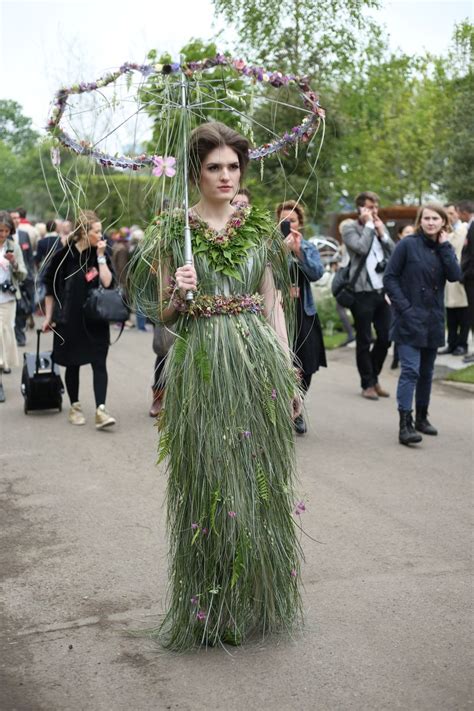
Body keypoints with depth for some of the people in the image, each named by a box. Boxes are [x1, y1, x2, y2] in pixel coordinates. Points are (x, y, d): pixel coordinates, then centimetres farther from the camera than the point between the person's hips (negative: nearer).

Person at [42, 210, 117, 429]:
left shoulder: (99, 255, 3)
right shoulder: (64, 256, -4)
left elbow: (108, 282, -10)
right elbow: (50, 288, 3)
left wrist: (100, 256, -11)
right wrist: (48, 317, 2)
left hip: (96, 321, 2)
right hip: (69, 321, -1)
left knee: (99, 363, -6)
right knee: (72, 364, 8)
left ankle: (100, 410, -9)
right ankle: (75, 407, 23)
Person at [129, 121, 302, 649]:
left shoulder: (259, 226, 9)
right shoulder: (172, 228, 3)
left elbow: (273, 304, 11)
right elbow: (162, 311, 7)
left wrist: (288, 374, 6)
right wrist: (179, 294, -16)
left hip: (259, 360, 2)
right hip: (202, 367, -2)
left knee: (260, 482, 6)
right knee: (208, 484, 1)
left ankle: (257, 601, 23)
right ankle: (209, 607, 17)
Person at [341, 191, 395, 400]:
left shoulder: (381, 226, 16)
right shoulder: (349, 227, -2)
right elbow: (361, 248, -19)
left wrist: (382, 233, 0)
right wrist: (368, 225, -9)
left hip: (383, 290, 6)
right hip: (362, 292, -6)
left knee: (385, 338, 8)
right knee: (364, 341, 2)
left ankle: (374, 378, 26)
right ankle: (367, 383, 14)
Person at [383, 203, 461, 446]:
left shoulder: (445, 248, 9)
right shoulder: (408, 244, -5)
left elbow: (455, 275, -9)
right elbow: (390, 278, -7)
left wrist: (444, 246, -10)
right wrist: (404, 308, -14)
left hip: (433, 321, 5)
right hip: (410, 319, -5)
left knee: (426, 371, 14)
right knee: (410, 370, -13)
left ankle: (422, 417, 27)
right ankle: (405, 425, -14)